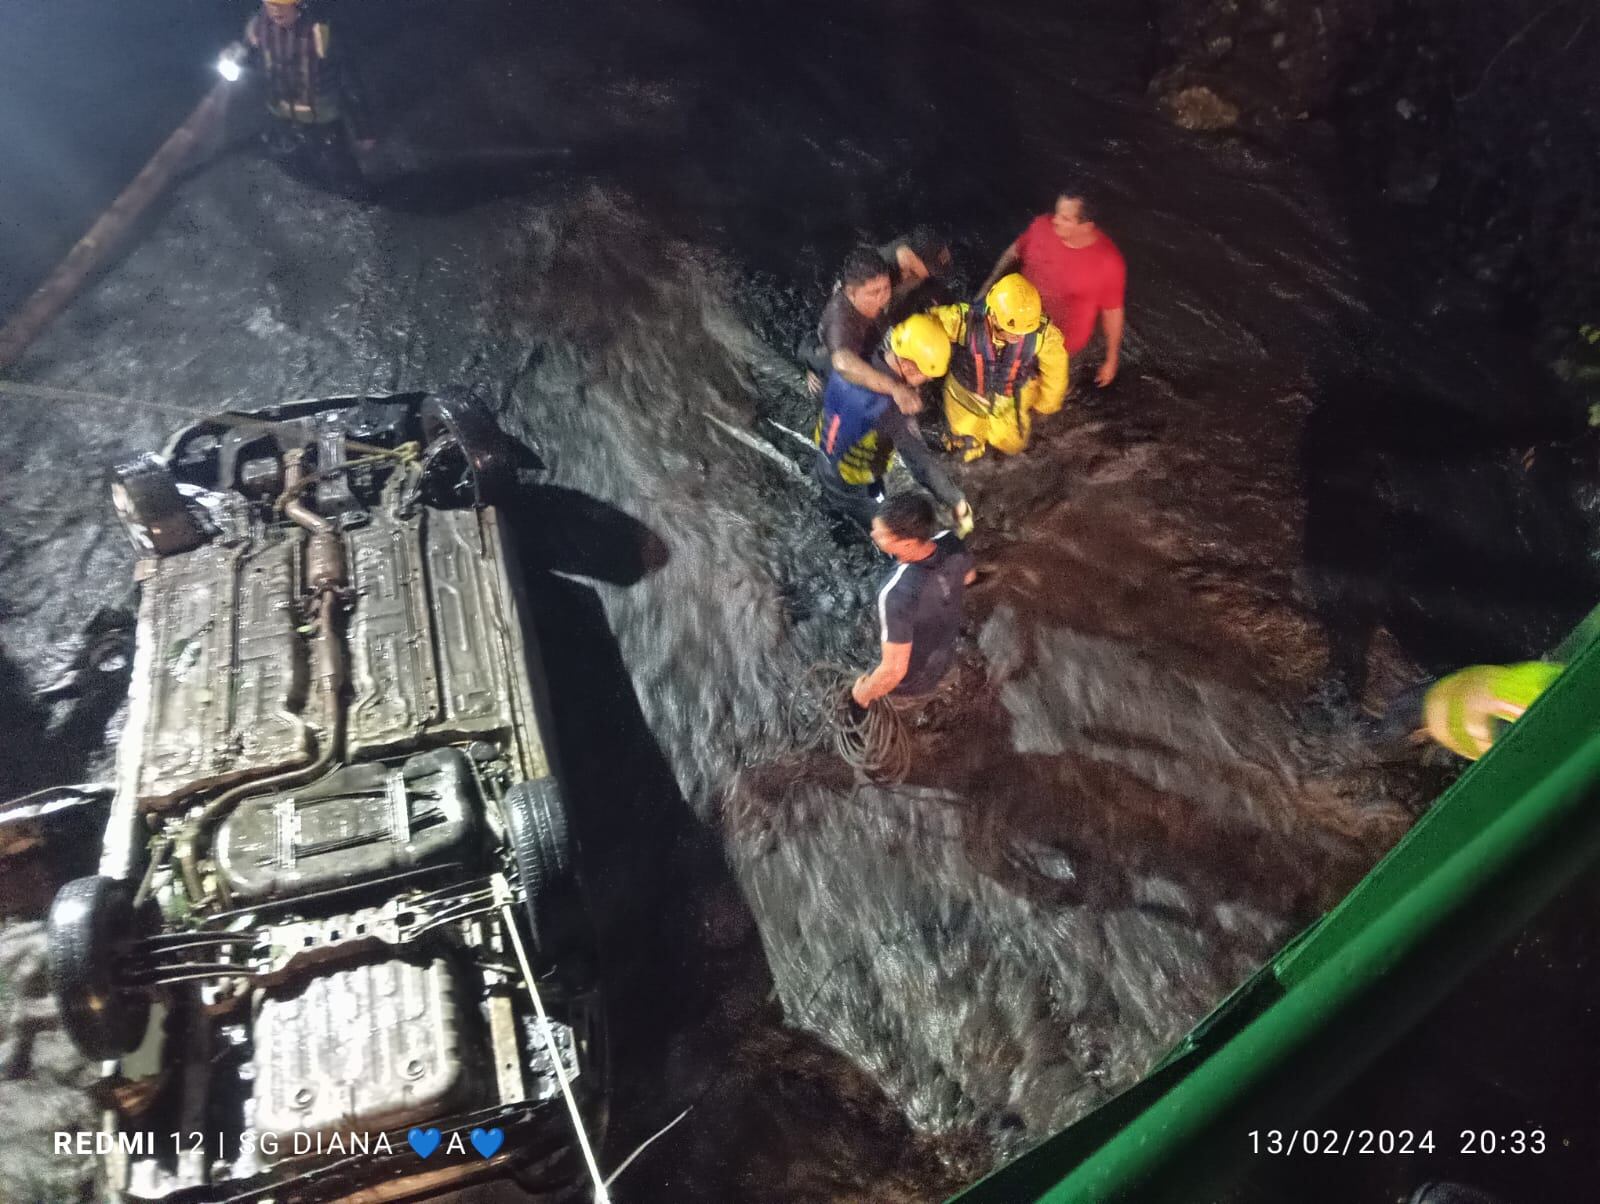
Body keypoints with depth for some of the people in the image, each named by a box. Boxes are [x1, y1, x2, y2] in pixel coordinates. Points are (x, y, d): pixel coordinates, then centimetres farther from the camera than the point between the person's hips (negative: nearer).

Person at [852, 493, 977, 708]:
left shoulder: (897, 595, -46)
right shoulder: (951, 543, -27)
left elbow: (894, 670, -35)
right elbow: (968, 577, -1)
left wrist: (865, 692, -16)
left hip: (910, 681, -5)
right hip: (944, 657, 5)